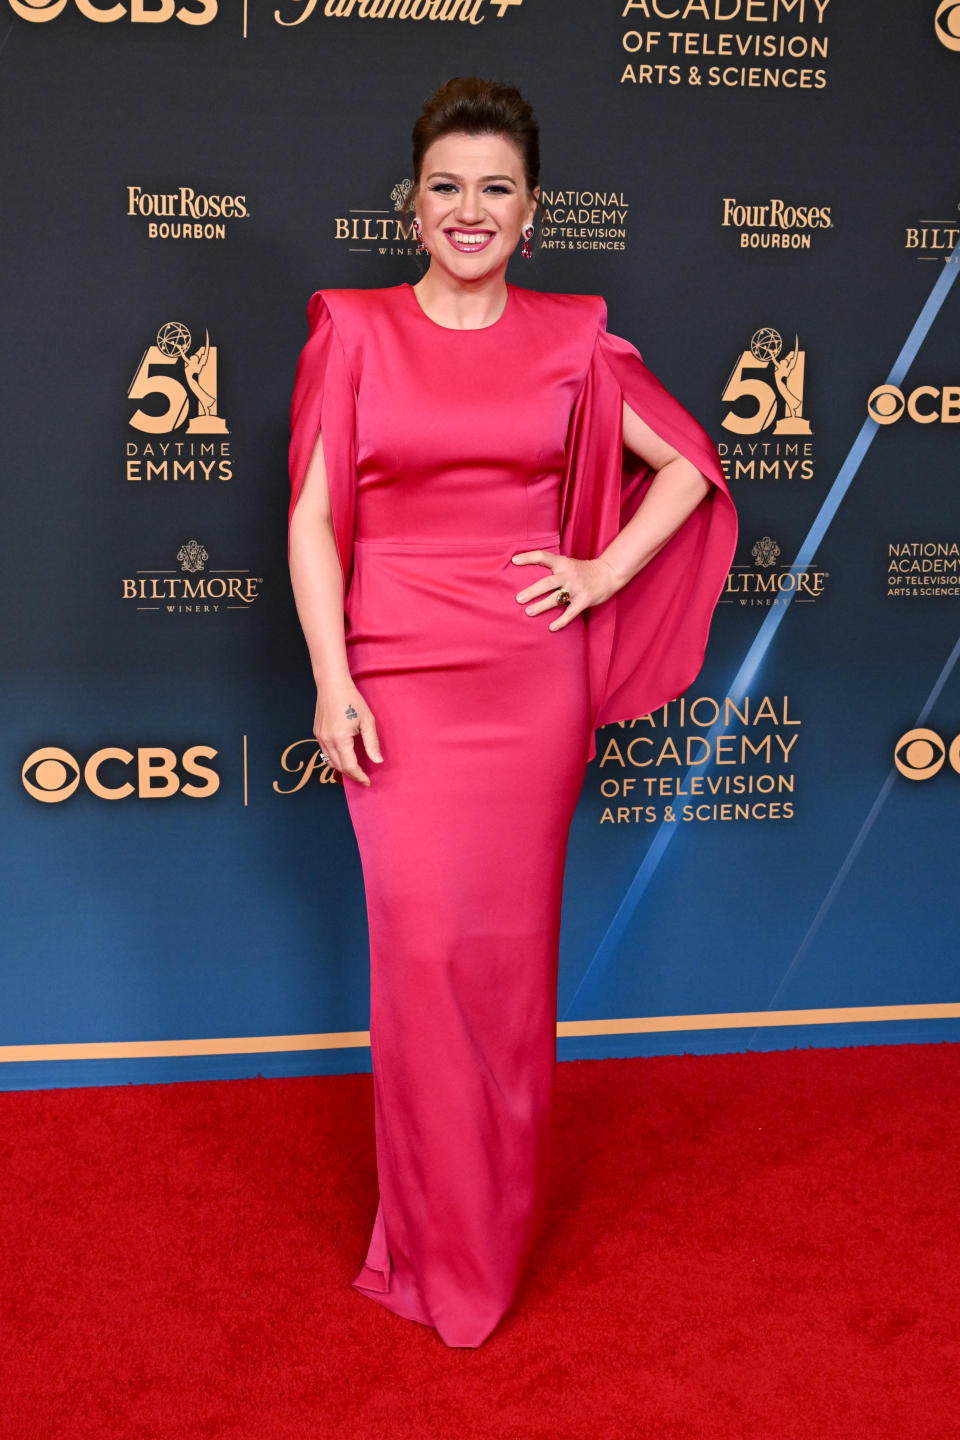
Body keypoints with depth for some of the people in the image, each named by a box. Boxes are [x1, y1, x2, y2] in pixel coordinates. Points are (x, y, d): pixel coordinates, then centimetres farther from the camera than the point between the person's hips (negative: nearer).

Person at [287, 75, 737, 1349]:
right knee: (423, 945, -3)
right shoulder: (354, 331, 3)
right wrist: (332, 679, -9)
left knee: (510, 944, 7)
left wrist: (607, 573, 3)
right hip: (399, 675, -1)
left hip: (532, 677, 1)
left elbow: (688, 462, 15)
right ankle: (437, 1243, 16)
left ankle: (499, 1221, 27)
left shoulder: (572, 340, 6)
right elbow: (313, 514, -1)